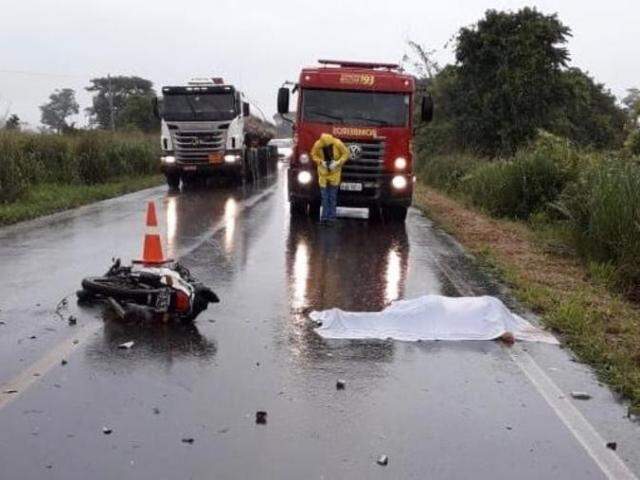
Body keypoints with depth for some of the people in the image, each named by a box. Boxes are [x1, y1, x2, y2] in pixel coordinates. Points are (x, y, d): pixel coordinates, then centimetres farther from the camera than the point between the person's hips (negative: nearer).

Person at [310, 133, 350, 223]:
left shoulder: (337, 143, -19)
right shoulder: (317, 144, -15)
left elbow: (346, 153, -7)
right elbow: (314, 155, 1)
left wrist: (337, 163, -20)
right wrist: (321, 162, -16)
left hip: (334, 171, -1)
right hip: (323, 172, 1)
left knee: (333, 196, 1)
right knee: (324, 195, 1)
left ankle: (332, 216, 8)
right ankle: (324, 216, 8)